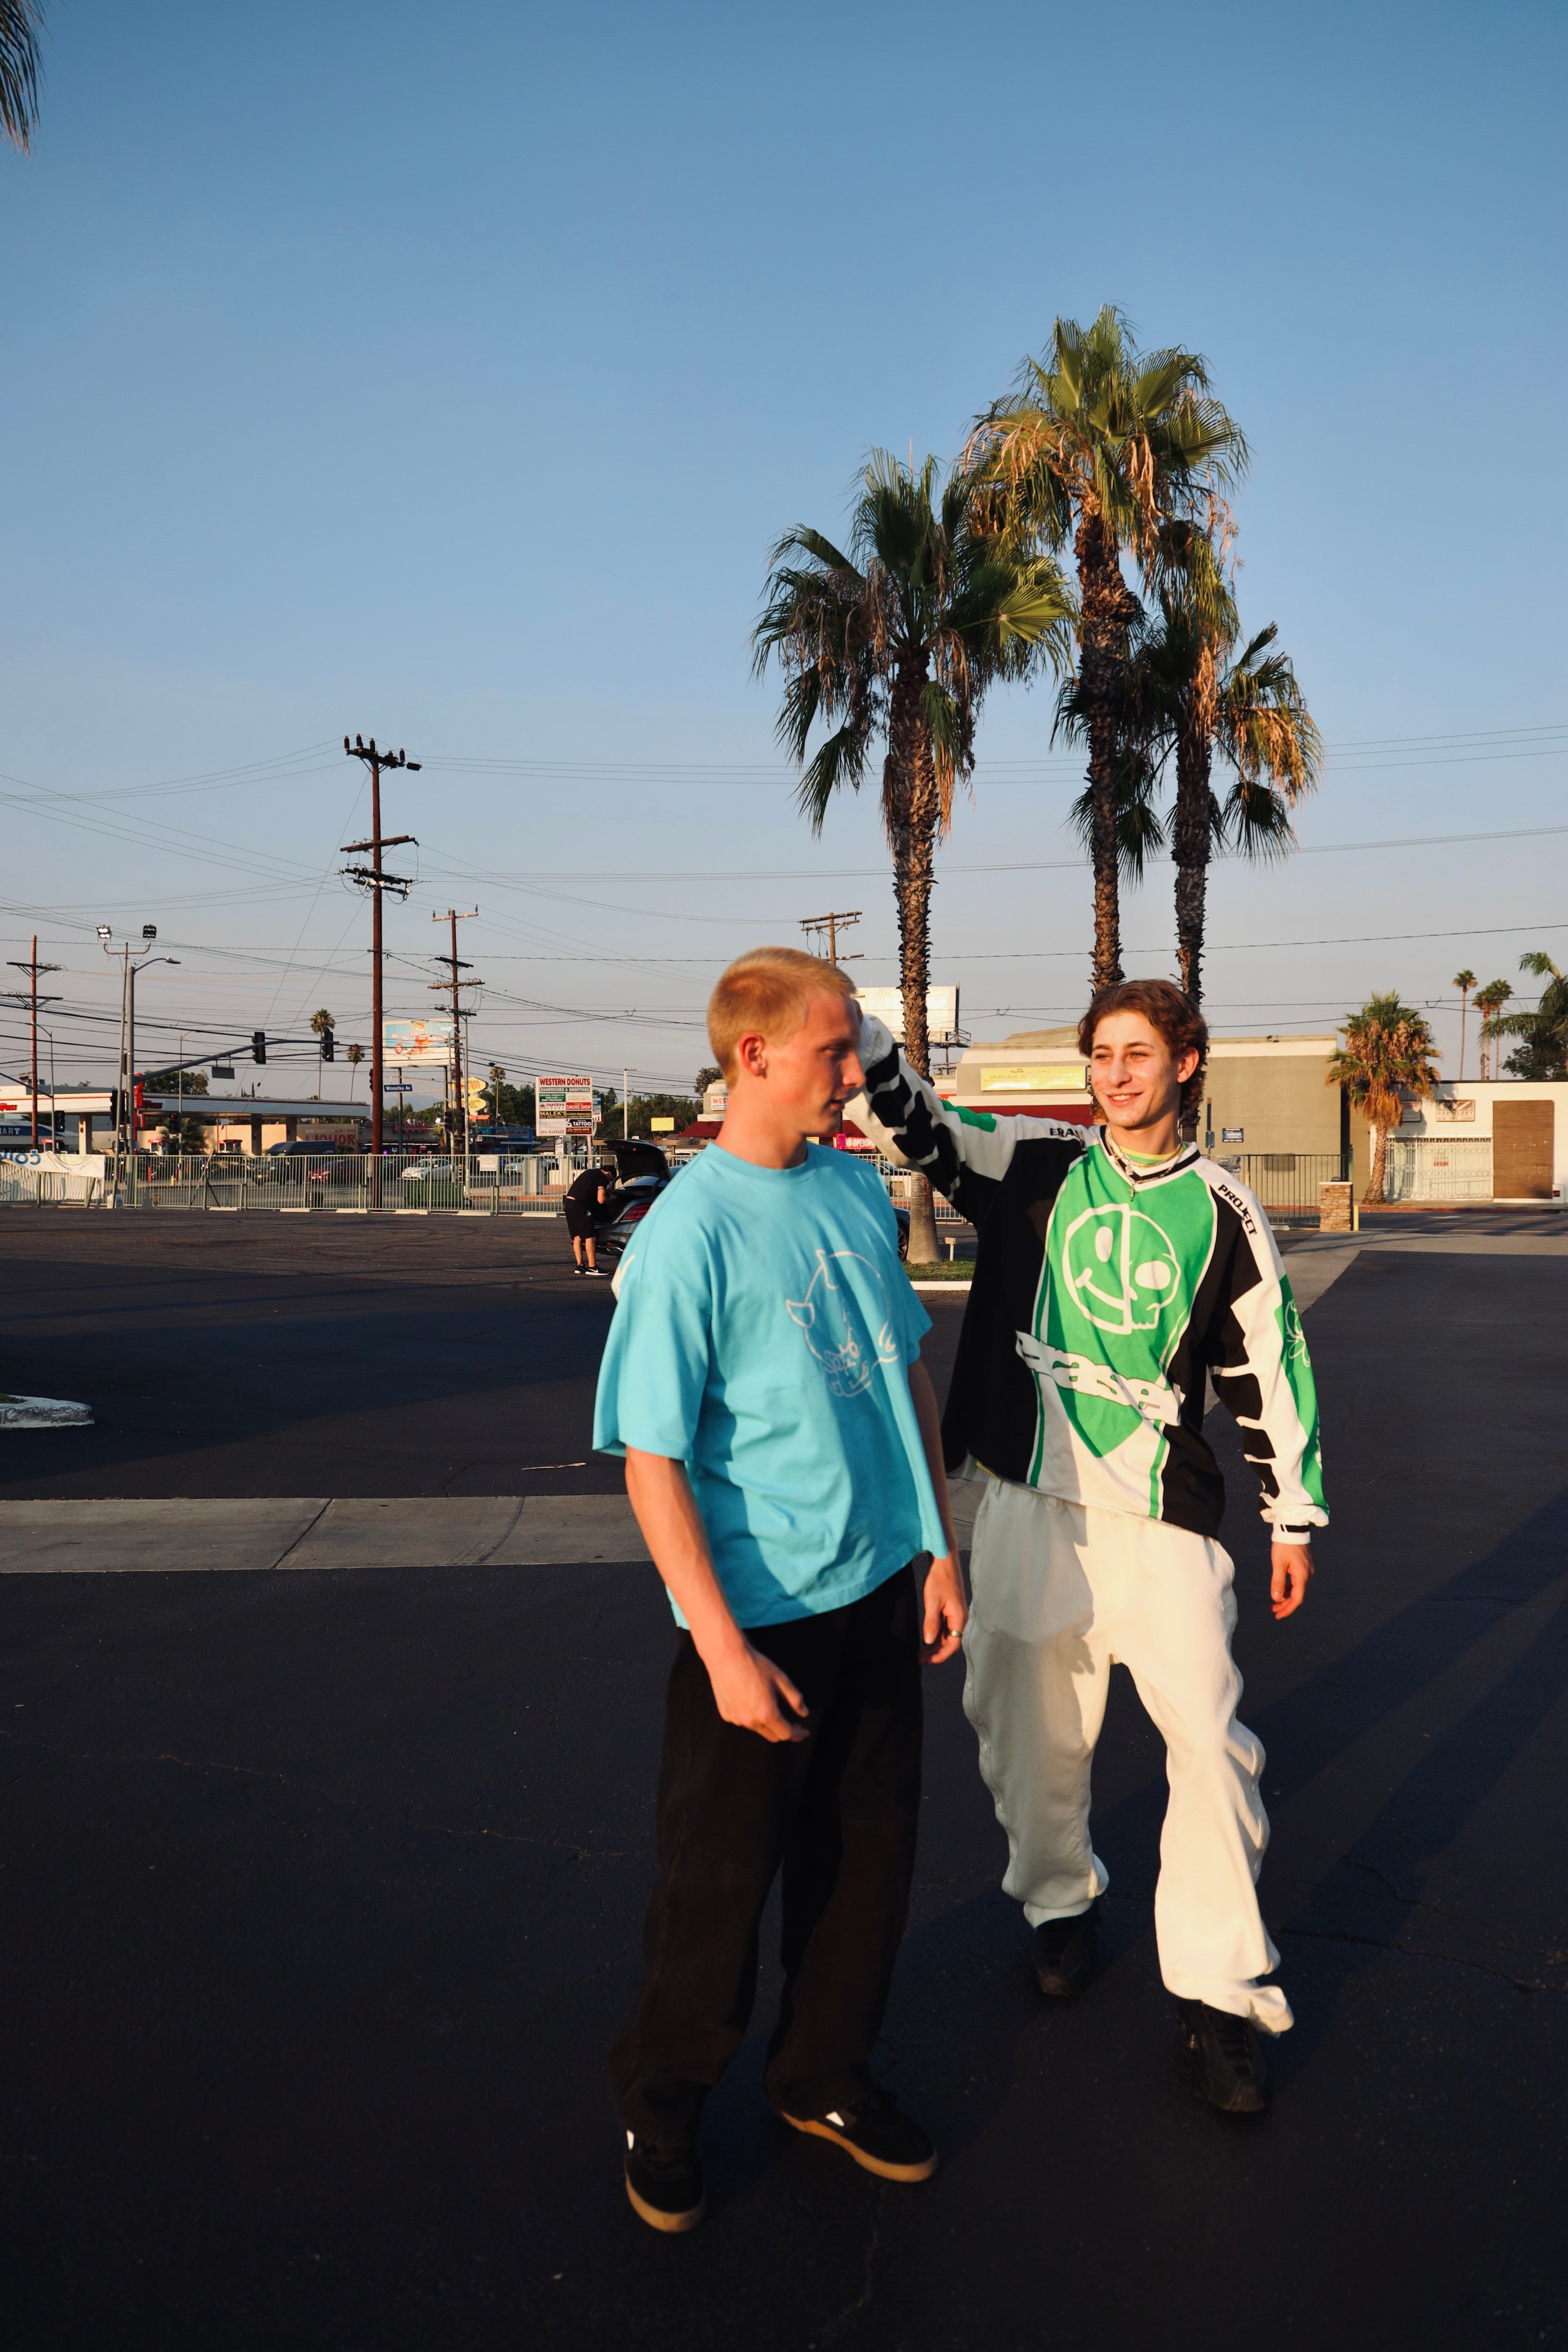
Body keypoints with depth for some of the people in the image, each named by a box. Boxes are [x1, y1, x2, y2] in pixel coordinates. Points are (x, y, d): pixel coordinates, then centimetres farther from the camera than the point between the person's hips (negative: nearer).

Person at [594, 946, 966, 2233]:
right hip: (763, 1614, -6)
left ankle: (824, 2074, 40)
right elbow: (651, 1461, -17)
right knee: (724, 1873, 9)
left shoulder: (859, 1188, 2)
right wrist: (724, 1648, -19)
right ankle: (663, 2099, 34)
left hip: (883, 1590, 6)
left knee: (869, 1849, 17)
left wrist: (940, 1545, 10)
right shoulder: (689, 1235, -18)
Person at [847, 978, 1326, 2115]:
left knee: (1209, 1736, -4)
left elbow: (1269, 1367, 6)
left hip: (1161, 1514, -1)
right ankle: (1060, 1899, 39)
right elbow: (916, 1117, -3)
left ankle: (1221, 1986, 14)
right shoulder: (1037, 1165, 4)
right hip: (1028, 1496, 2)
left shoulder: (1222, 1211, 1)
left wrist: (1295, 1515, 8)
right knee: (1033, 1724, 12)